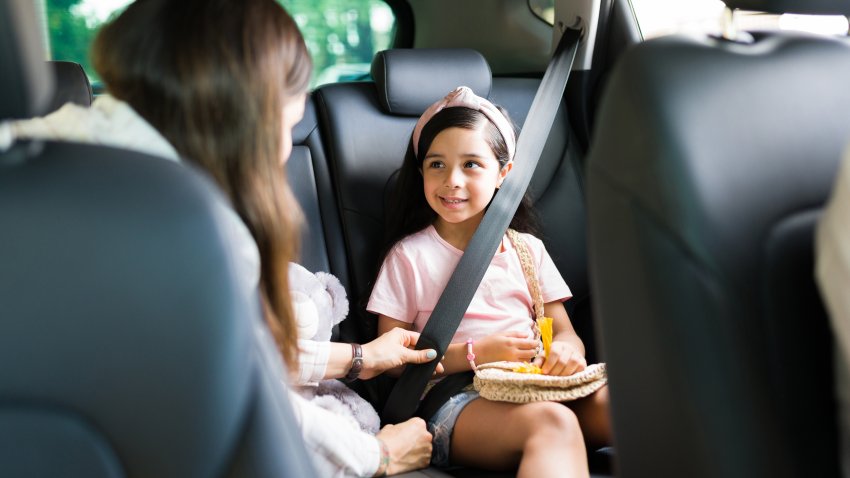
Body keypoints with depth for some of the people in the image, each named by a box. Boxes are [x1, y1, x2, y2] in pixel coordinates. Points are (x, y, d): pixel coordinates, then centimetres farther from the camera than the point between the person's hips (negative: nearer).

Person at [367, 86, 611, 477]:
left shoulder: (527, 249, 19)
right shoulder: (408, 256, 7)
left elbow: (564, 333, 17)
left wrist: (567, 351, -9)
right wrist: (477, 353, -11)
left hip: (538, 388, 4)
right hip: (455, 401, -4)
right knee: (552, 422, -36)